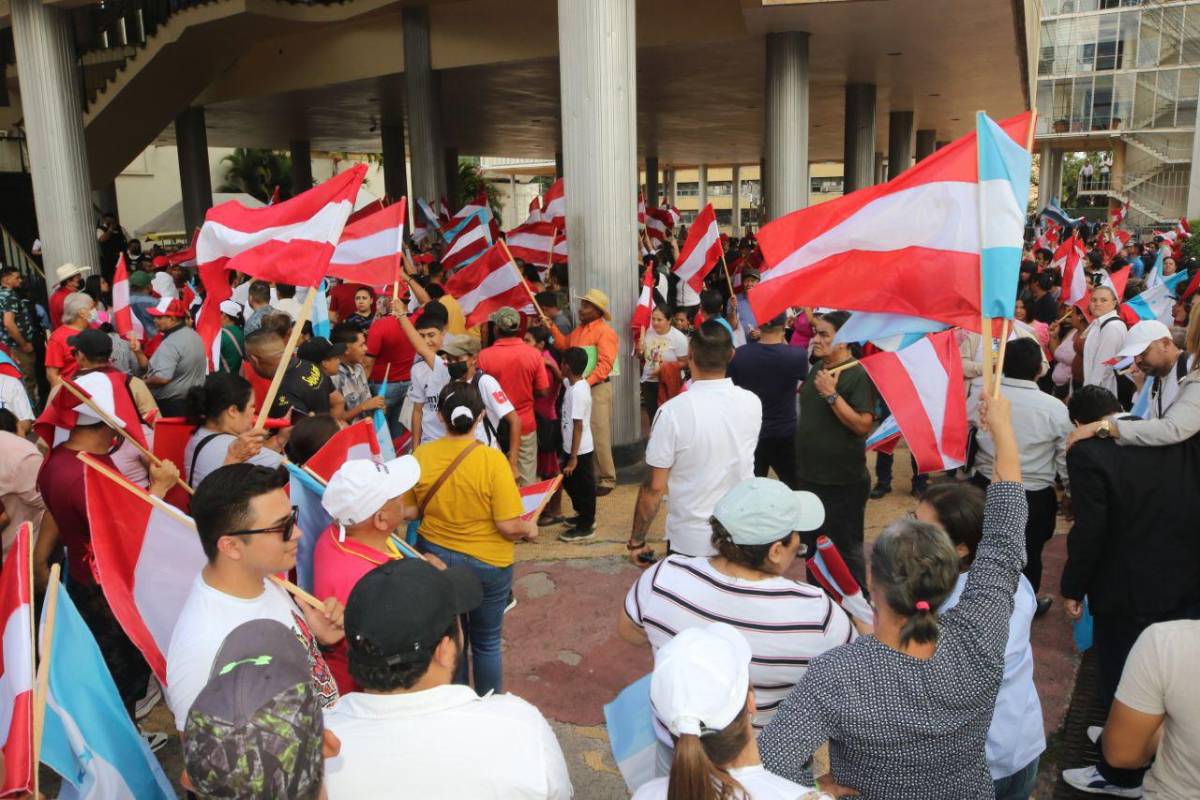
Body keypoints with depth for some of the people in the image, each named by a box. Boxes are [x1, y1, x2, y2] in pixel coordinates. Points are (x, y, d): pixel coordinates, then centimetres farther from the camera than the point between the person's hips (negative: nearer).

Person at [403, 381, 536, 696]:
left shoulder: (421, 455, -13)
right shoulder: (492, 460, -23)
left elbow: (410, 511, 1)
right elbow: (509, 526, -22)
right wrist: (530, 529, -1)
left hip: (434, 556, 3)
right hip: (486, 562, -3)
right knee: (487, 641, 18)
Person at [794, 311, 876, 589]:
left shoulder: (859, 375, -17)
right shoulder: (818, 367, 7)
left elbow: (863, 425, -26)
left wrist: (832, 395, -29)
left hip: (842, 482, -8)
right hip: (808, 476, 8)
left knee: (845, 550, 4)